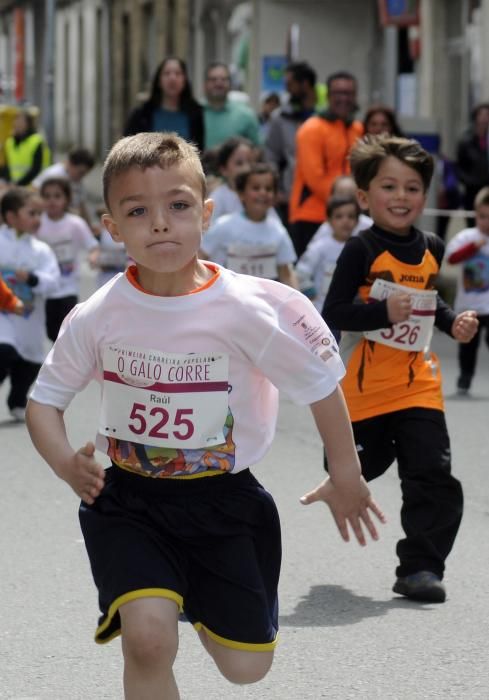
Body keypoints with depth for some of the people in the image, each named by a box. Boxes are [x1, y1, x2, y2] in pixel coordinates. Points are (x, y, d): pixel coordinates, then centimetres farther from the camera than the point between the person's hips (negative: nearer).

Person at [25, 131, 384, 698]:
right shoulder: (96, 317, -11)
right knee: (148, 638, -26)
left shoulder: (248, 309, -16)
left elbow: (321, 386, -4)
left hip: (224, 499, 1)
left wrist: (345, 478, 5)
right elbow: (45, 399, 1)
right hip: (130, 501, 0)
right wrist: (64, 462, -19)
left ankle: (194, 602, 43)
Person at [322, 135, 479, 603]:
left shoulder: (431, 250, 6)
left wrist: (453, 323, 6)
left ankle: (420, 567, -2)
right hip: (364, 386, -4)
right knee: (358, 467, 13)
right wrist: (383, 312, -29)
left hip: (418, 385, 4)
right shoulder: (362, 251, -13)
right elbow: (333, 313, -17)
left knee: (433, 477, -8)